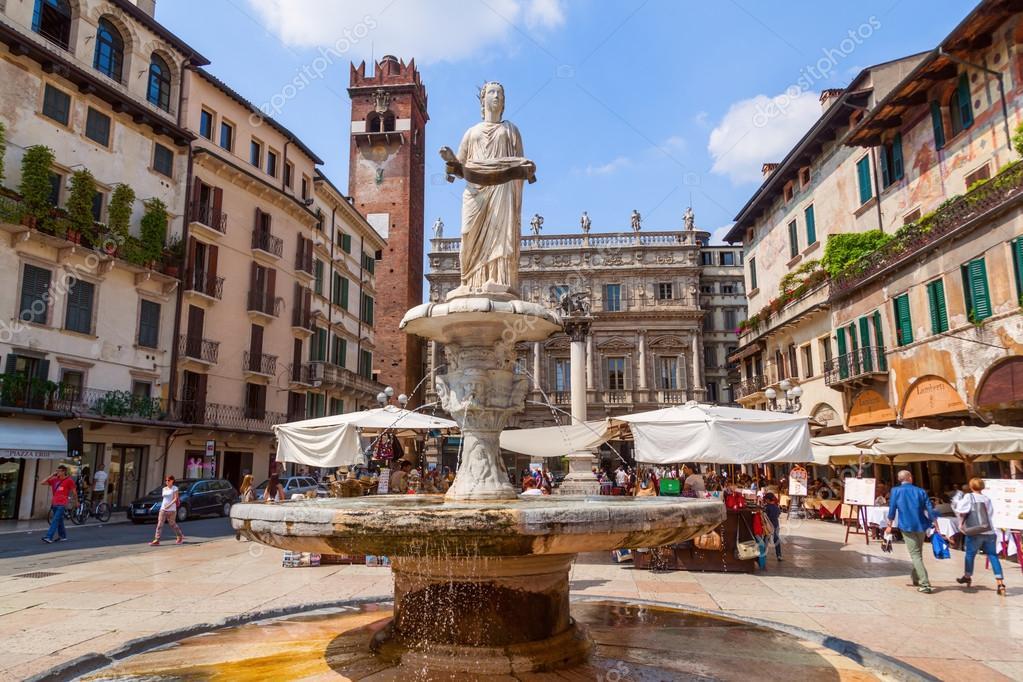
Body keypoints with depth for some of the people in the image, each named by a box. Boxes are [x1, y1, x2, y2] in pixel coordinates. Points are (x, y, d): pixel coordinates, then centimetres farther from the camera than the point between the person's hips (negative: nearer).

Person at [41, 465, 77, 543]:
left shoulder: (69, 480, -3)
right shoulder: (54, 480, 10)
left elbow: (74, 491, 5)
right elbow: (42, 483, 7)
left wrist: (76, 501, 12)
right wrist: (51, 476, 3)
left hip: (62, 504, -6)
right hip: (54, 503, 6)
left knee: (55, 520, -13)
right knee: (59, 521, 14)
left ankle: (49, 537, -17)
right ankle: (63, 536, 25)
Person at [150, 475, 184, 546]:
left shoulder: (175, 488, -5)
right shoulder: (164, 489, 12)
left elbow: (176, 498, -13)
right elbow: (164, 498, 19)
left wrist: (169, 505, -25)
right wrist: (163, 506, 16)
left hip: (171, 509, -5)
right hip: (163, 509, 5)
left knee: (172, 524, 4)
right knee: (159, 524, -4)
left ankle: (180, 537, 23)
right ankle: (157, 540, -6)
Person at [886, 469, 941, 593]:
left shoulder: (896, 491, -1)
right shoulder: (921, 491, 5)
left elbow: (892, 510, -1)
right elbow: (930, 510, 0)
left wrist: (890, 525, 10)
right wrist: (936, 526, 5)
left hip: (907, 527, -3)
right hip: (921, 527, 3)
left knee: (915, 555, -3)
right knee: (918, 553, 19)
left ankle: (925, 584, -13)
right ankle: (916, 579, 31)